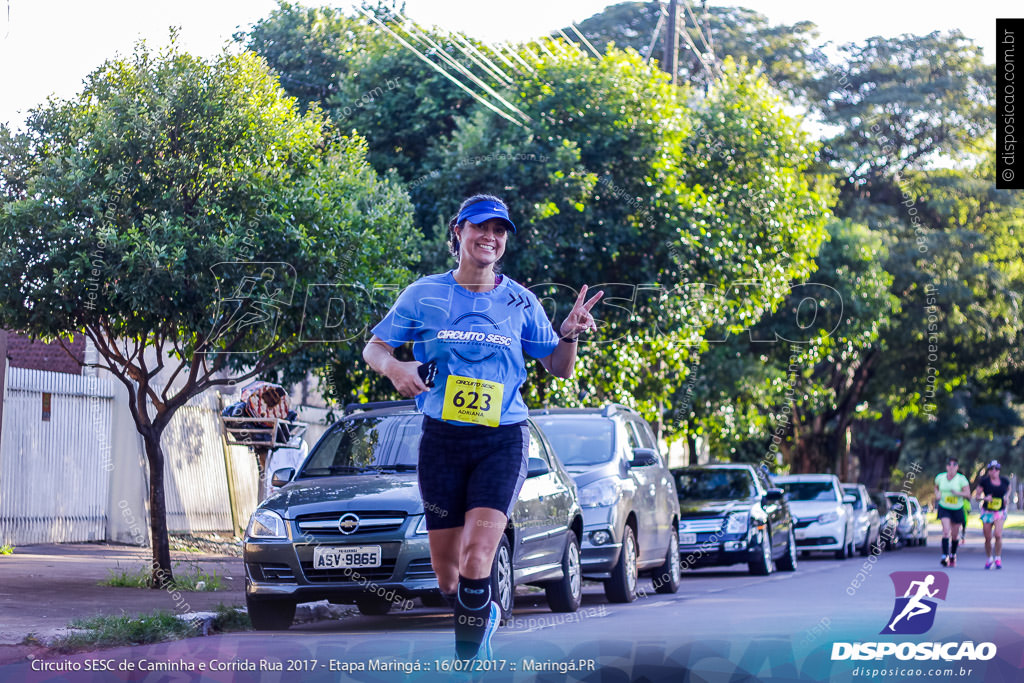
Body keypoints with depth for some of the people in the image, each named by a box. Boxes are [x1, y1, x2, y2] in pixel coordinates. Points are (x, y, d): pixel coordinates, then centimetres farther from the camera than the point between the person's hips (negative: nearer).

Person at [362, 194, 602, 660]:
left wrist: (570, 334, -11)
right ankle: (485, 619, 40)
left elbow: (558, 368, 11)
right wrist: (392, 366, -15)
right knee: (446, 575, 8)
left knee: (476, 560, -19)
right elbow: (374, 347, 8)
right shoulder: (424, 294, 2)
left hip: (502, 442, -1)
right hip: (442, 441, 1)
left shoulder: (519, 301, 3)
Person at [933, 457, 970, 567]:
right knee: (946, 531, -20)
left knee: (955, 535, 9)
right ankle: (945, 556, -26)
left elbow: (968, 494, -13)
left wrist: (957, 493, -30)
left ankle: (953, 555, 35)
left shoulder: (961, 479, -10)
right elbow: (936, 487, 19)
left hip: (957, 509, 0)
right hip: (944, 508, 0)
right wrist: (937, 494, -2)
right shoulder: (940, 477, -2)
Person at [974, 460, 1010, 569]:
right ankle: (989, 559, 24)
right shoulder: (984, 481, -6)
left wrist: (1006, 497, 3)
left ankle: (998, 559, -2)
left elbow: (1008, 489, 22)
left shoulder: (1004, 481, 0)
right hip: (987, 512, 0)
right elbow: (976, 495, -2)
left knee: (998, 535, -19)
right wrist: (985, 498, -21)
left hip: (1000, 512, 0)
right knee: (988, 538, 3)